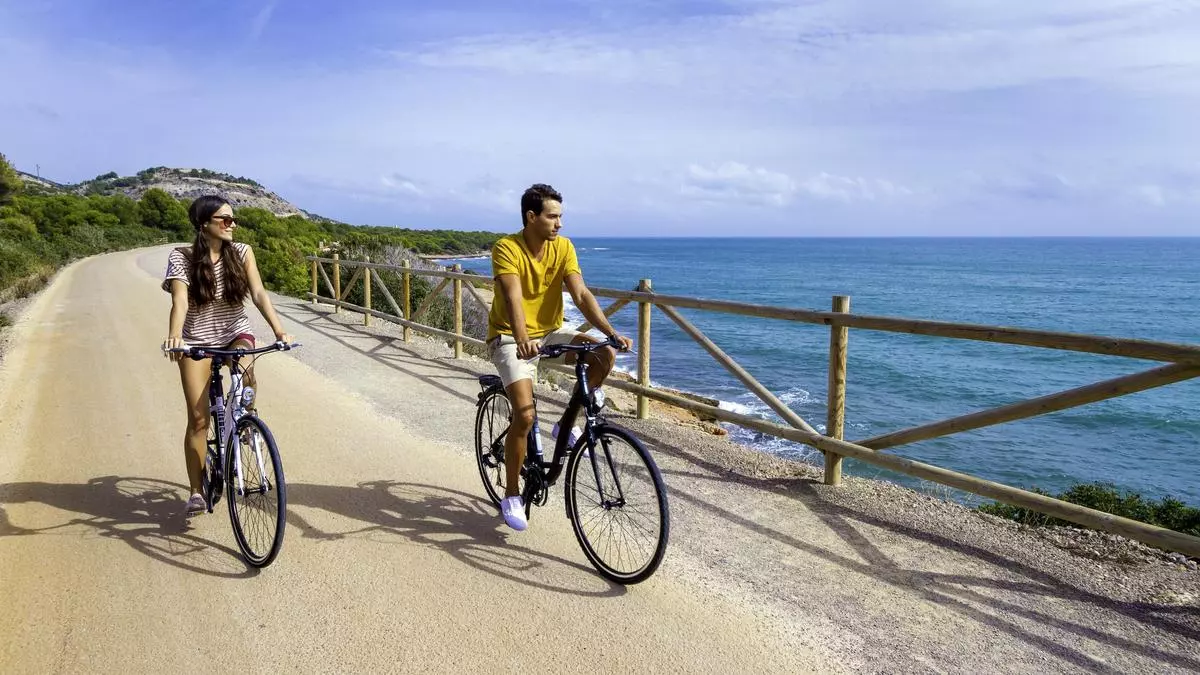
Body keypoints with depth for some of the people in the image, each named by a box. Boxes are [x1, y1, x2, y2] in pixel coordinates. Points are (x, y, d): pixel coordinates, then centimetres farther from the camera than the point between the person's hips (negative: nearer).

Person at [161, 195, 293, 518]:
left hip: (235, 333, 1)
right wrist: (174, 335, -43)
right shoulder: (182, 257, -11)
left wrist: (278, 330, -31)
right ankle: (196, 492, 5)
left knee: (245, 373, -33)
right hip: (197, 340, -1)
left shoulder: (241, 252, -5)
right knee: (198, 418, -6)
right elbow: (180, 299, -24)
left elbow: (259, 293, -15)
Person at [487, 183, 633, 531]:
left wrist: (611, 332, -26)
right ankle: (511, 496, 1)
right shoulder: (507, 249, -18)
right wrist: (522, 340, -50)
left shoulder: (563, 247, -5)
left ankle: (568, 425, 2)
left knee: (606, 354, -19)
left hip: (550, 332, 5)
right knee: (525, 415, -20)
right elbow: (513, 298, -32)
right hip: (511, 339, -5)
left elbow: (581, 294, -13)